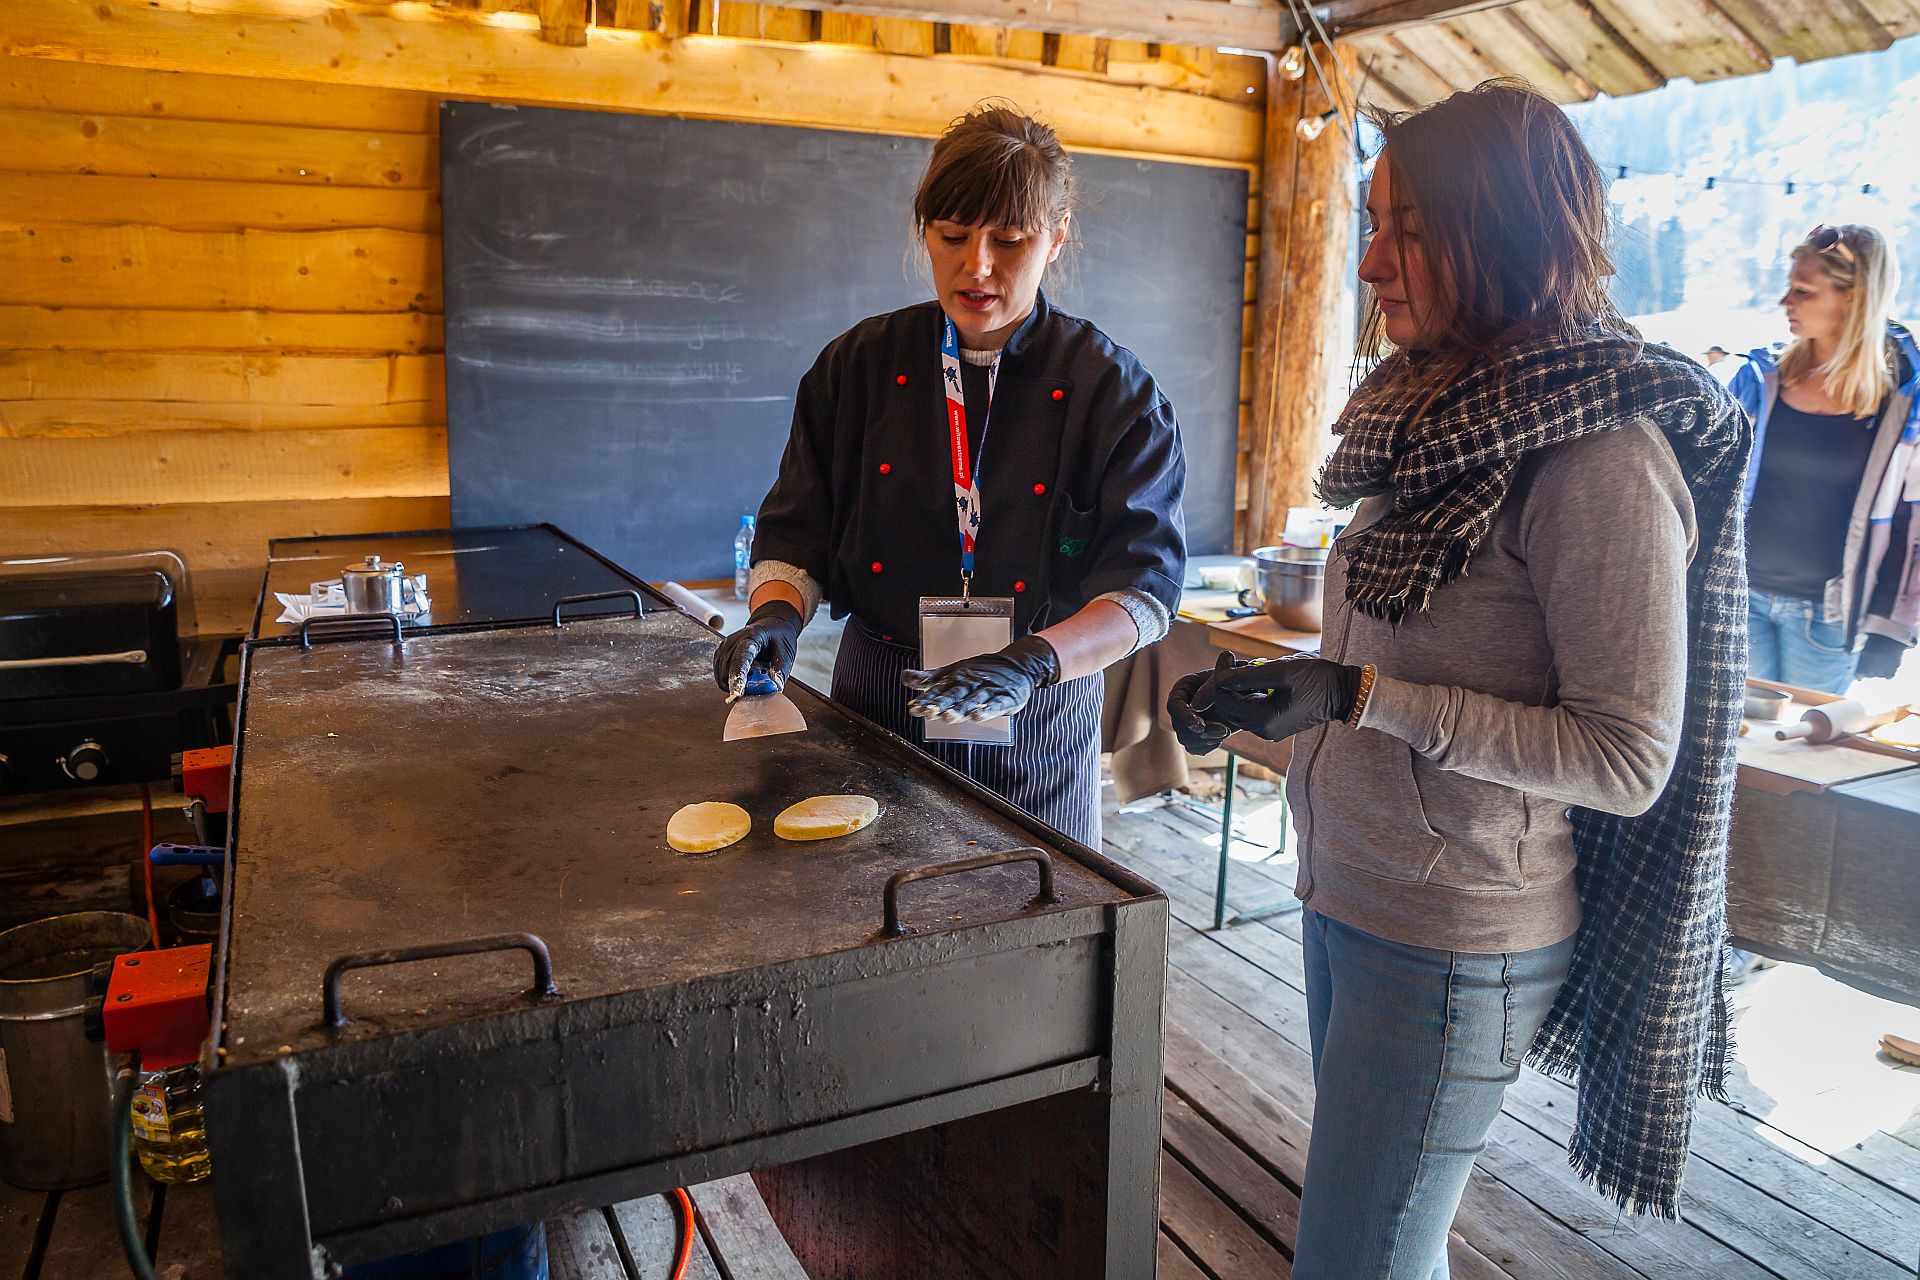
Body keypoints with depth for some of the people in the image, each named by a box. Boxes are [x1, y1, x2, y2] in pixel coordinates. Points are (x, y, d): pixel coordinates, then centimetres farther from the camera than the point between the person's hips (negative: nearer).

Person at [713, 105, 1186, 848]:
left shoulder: (1112, 390, -7)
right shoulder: (859, 366, 0)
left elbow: (1144, 579, -15)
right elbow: (797, 530, 2)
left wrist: (1030, 662, -32)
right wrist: (778, 612, -21)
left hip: (1038, 730, -1)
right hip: (876, 705, 2)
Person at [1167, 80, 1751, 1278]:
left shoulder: (1600, 448, -18)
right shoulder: (1436, 412, 7)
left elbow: (1628, 759, -20)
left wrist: (1360, 696, -24)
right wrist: (1256, 693, 2)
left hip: (1454, 941, -7)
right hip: (1347, 893, 8)